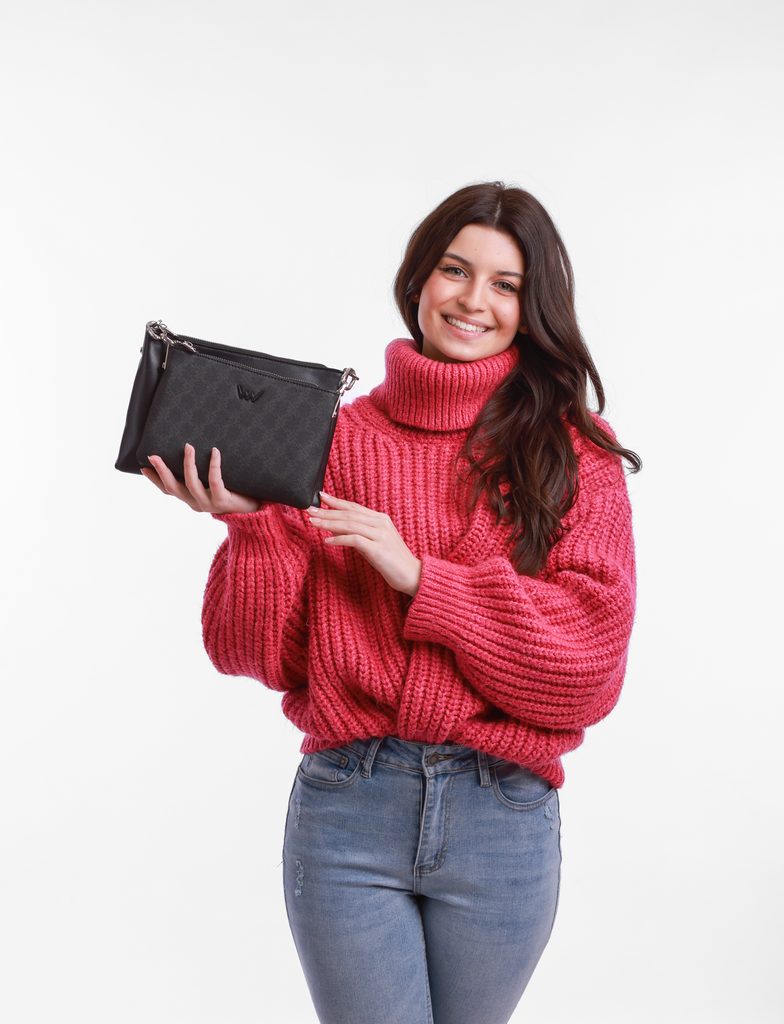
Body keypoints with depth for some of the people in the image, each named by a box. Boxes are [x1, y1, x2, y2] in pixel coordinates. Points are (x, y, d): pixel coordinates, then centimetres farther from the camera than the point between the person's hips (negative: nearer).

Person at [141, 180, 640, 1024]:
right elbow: (264, 654, 2)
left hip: (503, 819, 1)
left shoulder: (574, 454, 2)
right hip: (346, 805, 0)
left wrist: (420, 578, -15)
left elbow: (590, 652, -10)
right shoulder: (338, 437, 3)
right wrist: (252, 524, -14)